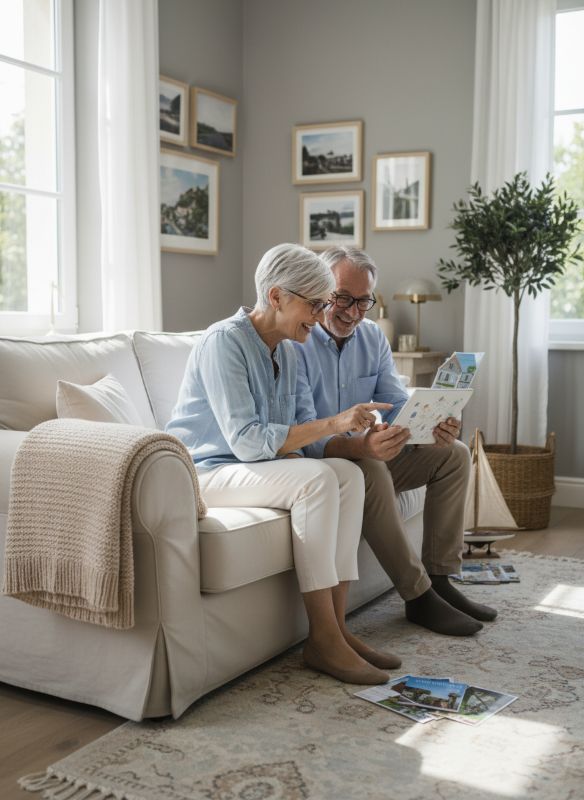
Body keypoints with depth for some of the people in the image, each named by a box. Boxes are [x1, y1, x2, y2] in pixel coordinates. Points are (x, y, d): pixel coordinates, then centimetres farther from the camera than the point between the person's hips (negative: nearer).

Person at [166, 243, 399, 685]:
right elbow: (246, 440, -25)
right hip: (203, 472, -8)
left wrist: (293, 453, -7)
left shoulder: (286, 351, 9)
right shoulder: (223, 342, -18)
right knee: (315, 479, -28)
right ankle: (323, 640, -23)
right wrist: (331, 424, -25)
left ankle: (337, 625, -13)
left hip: (255, 466, 8)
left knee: (348, 473, -13)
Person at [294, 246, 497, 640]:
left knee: (454, 454, -3)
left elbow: (399, 405, 2)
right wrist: (360, 446, -48)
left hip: (366, 455, 8)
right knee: (372, 470, -36)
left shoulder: (373, 337, 5)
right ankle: (418, 597, -24)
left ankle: (439, 579, -2)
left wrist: (432, 426, -23)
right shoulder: (294, 343, -19)